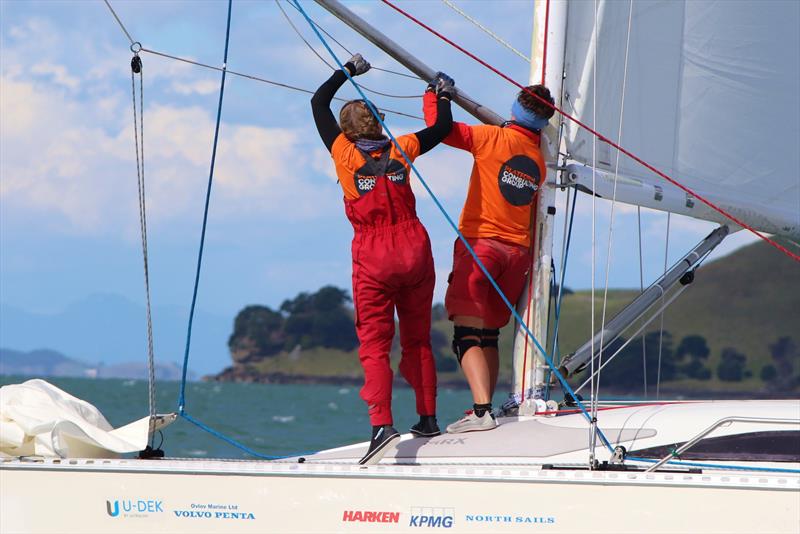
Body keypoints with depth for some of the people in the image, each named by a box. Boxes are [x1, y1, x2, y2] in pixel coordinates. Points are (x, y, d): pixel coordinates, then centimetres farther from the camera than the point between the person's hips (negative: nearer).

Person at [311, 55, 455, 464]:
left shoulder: (344, 153, -2)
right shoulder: (401, 150, 3)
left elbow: (318, 103, 12)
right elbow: (442, 128, 19)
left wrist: (348, 71, 24)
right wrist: (443, 97, 36)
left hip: (373, 257, -3)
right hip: (414, 248, 3)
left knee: (374, 344, -5)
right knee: (417, 339, 17)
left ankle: (382, 424, -21)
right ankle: (428, 418, 20)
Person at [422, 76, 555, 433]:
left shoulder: (492, 138, -6)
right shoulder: (540, 158, 11)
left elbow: (437, 124, -9)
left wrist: (435, 91, 9)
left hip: (480, 242, -6)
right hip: (518, 250, 6)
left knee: (468, 333, -10)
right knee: (488, 335, 15)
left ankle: (481, 411, -23)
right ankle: (484, 408, 14)